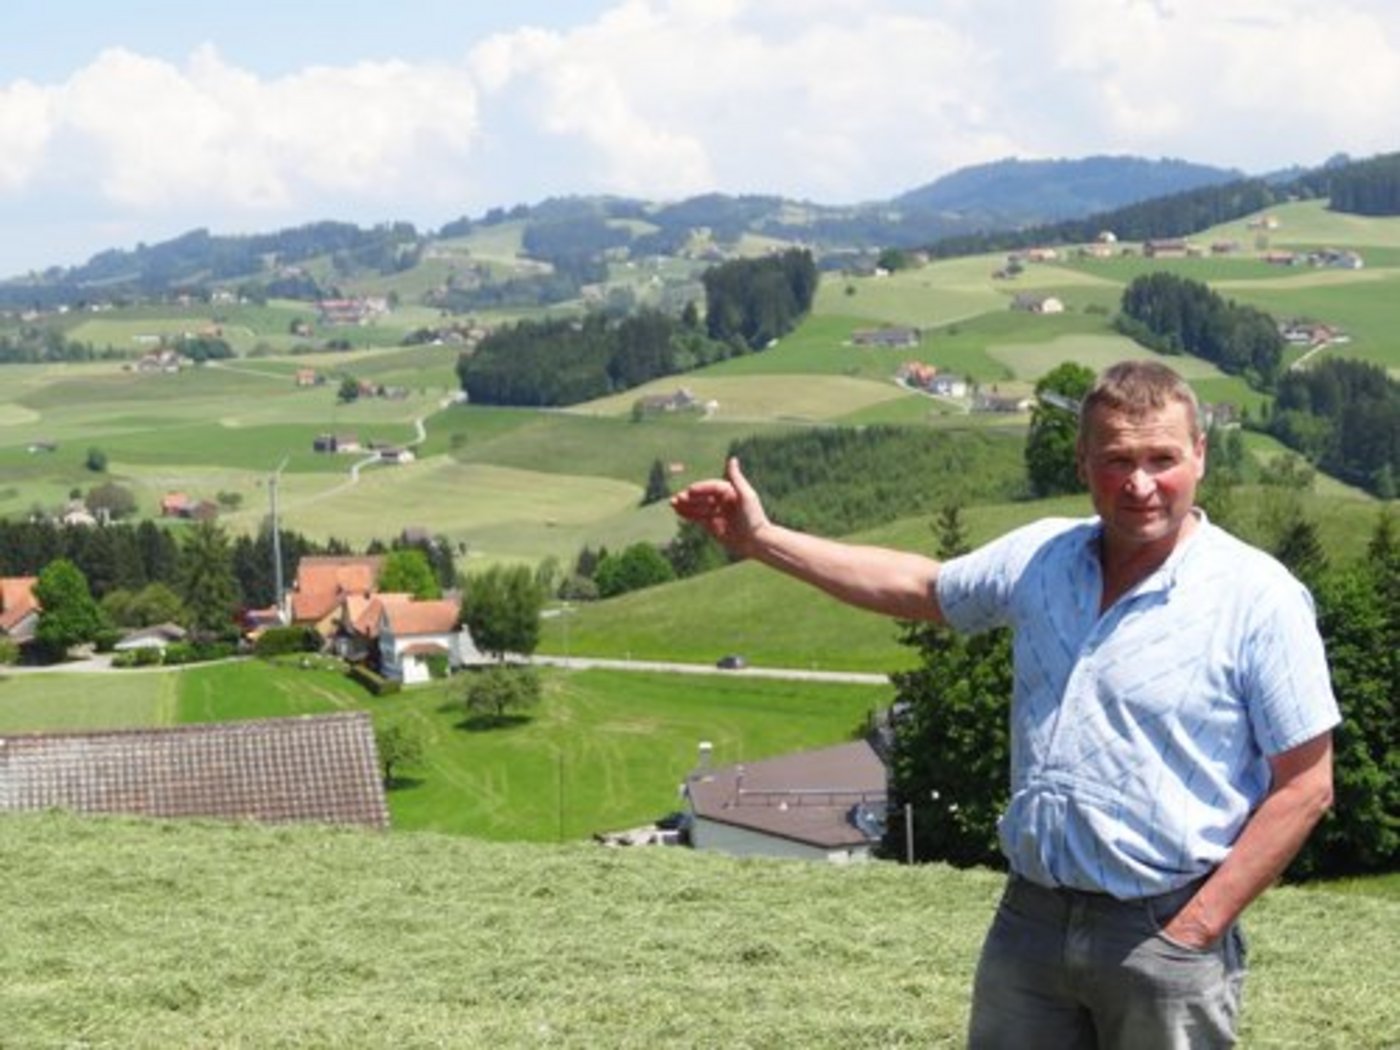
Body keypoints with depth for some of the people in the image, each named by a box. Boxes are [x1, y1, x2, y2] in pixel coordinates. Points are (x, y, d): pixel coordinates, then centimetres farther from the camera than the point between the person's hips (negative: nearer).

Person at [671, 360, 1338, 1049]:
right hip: (1030, 916, 5)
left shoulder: (1260, 598, -11)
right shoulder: (1040, 558, 4)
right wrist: (764, 540, 21)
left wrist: (1195, 932, -12)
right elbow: (921, 587, 22)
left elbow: (1305, 786, -10)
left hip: (1162, 934, -5)